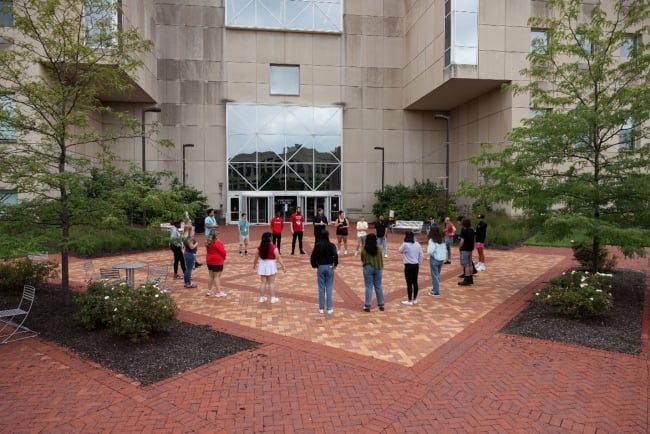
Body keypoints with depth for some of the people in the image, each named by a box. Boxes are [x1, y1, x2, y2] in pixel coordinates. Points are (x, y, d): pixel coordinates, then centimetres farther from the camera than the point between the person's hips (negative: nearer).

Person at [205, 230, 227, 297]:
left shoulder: (208, 242, 6)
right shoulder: (217, 243, -20)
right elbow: (223, 251, -18)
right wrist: (224, 256, 1)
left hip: (209, 261, 8)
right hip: (217, 262, -8)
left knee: (210, 276, 15)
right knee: (217, 276, -5)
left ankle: (209, 291, 22)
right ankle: (218, 292, -2)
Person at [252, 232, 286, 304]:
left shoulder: (260, 247, -1)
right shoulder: (273, 247, -16)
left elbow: (257, 256, 11)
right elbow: (278, 258, -17)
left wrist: (254, 264, 28)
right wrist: (283, 266, -12)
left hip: (262, 265, 4)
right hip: (270, 265, -4)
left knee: (263, 282, 12)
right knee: (270, 283, 4)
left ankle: (262, 297, 20)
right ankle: (273, 298, 11)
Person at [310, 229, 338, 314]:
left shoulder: (317, 245, -3)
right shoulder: (331, 245, -6)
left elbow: (312, 257, -8)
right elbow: (335, 255, -21)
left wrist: (315, 265, 6)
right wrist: (335, 264, -7)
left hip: (320, 267, 1)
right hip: (329, 267, -1)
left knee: (321, 288, 8)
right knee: (329, 288, 5)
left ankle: (321, 308, 13)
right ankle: (329, 308, 6)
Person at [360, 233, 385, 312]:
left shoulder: (364, 250, -11)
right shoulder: (378, 249, -8)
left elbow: (362, 260, 2)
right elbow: (381, 259, 3)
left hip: (368, 268, -2)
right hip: (377, 268, 2)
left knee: (368, 287, 3)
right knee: (378, 287, 11)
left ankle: (367, 306, 3)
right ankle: (381, 305, 17)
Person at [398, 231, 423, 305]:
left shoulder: (405, 244, -15)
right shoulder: (418, 244, 2)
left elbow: (400, 251, 4)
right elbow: (421, 255, 7)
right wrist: (418, 263, 16)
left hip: (408, 266, -6)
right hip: (416, 265, 6)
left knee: (409, 283, 0)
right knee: (415, 282, 13)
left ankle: (410, 301, 7)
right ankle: (415, 299, 22)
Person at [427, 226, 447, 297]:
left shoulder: (432, 240, -15)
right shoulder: (442, 240, 6)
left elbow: (430, 251, -24)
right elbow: (445, 250, 9)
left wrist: (431, 254, -5)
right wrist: (443, 257, 13)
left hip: (434, 259, -7)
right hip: (441, 259, 7)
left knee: (434, 276, 1)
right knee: (437, 275, 19)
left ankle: (436, 292, 3)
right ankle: (435, 289, 30)